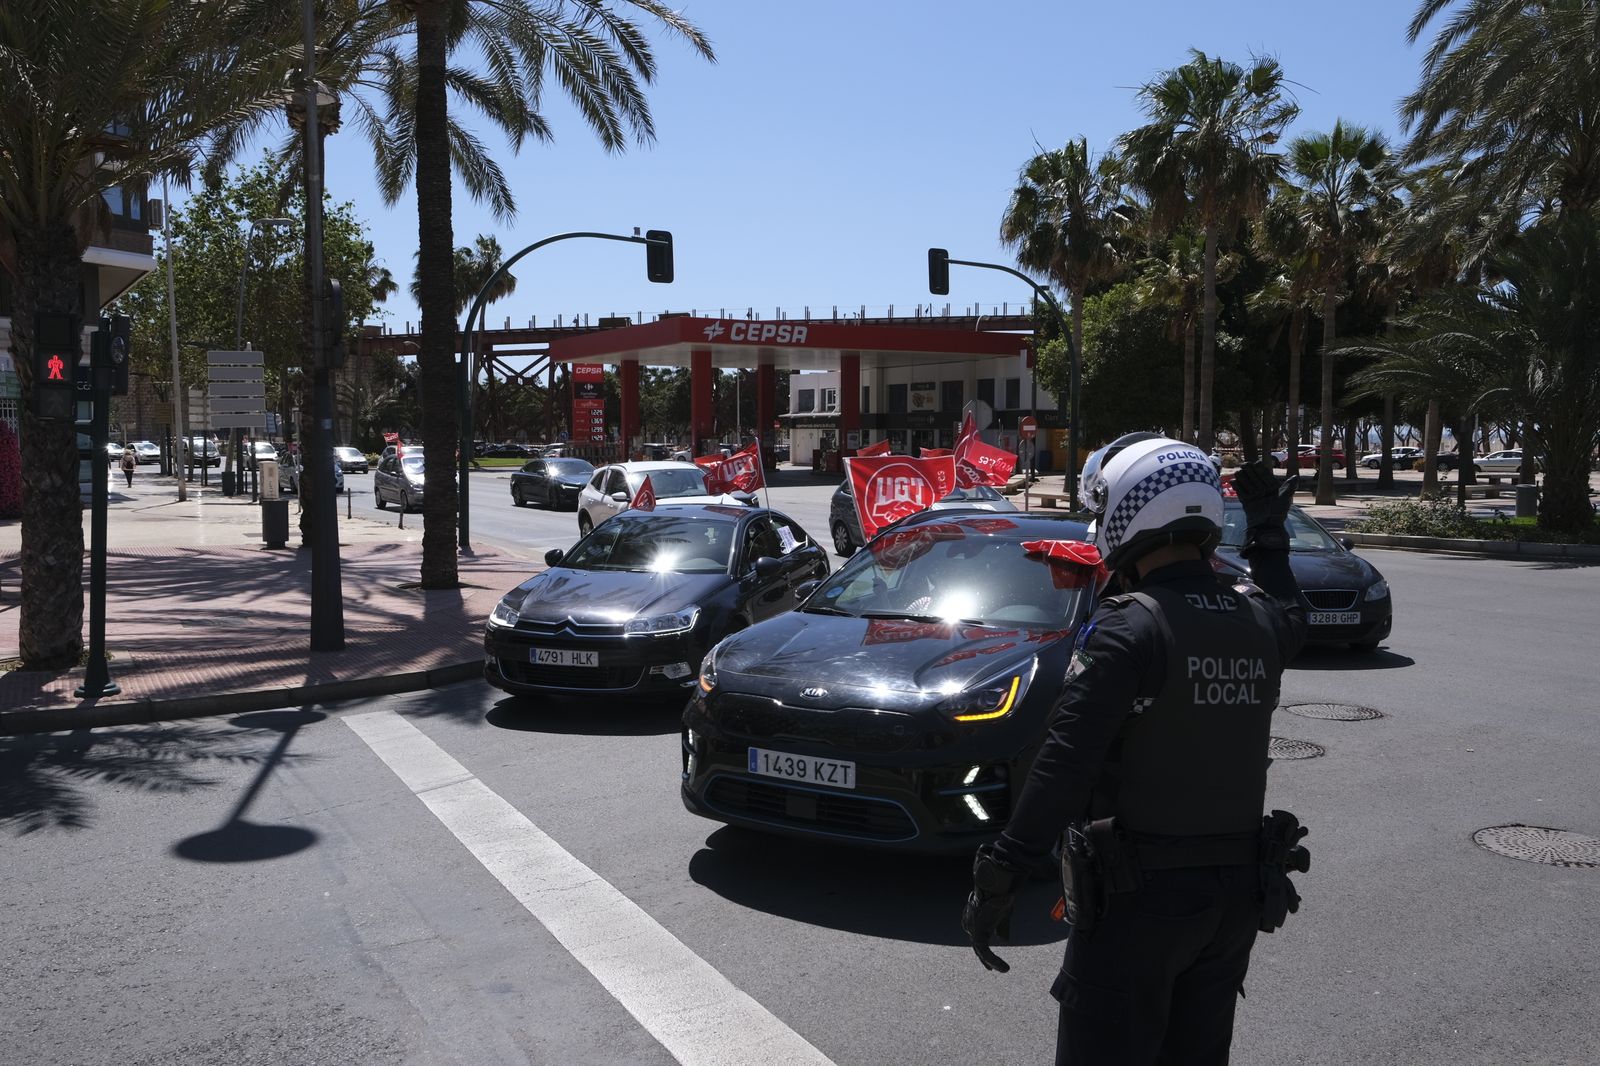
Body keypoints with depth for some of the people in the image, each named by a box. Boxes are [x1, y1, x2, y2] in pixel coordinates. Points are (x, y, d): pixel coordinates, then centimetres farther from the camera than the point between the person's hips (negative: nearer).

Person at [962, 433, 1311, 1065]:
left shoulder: (1129, 629, -20)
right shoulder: (1258, 620, 1)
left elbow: (1065, 765, -26)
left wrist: (998, 880, -22)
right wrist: (1267, 533, 39)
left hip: (1140, 897, -7)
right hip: (1238, 894, 7)